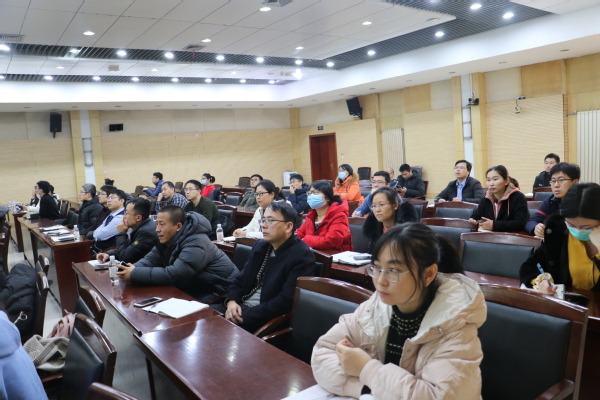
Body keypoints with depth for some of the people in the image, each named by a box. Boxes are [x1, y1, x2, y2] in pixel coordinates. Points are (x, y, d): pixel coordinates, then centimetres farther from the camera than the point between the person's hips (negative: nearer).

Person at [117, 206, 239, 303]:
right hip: (195, 290, 9)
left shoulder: (196, 243, -27)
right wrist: (133, 269, -22)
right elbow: (151, 259, 1)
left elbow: (173, 275, -33)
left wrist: (135, 274, -28)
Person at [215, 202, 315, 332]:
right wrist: (231, 301, -7)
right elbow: (240, 280, 14)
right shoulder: (260, 246, 10)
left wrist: (245, 316, -21)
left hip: (268, 318, -7)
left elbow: (286, 301, -21)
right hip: (241, 306, 7)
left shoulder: (302, 256, -14)